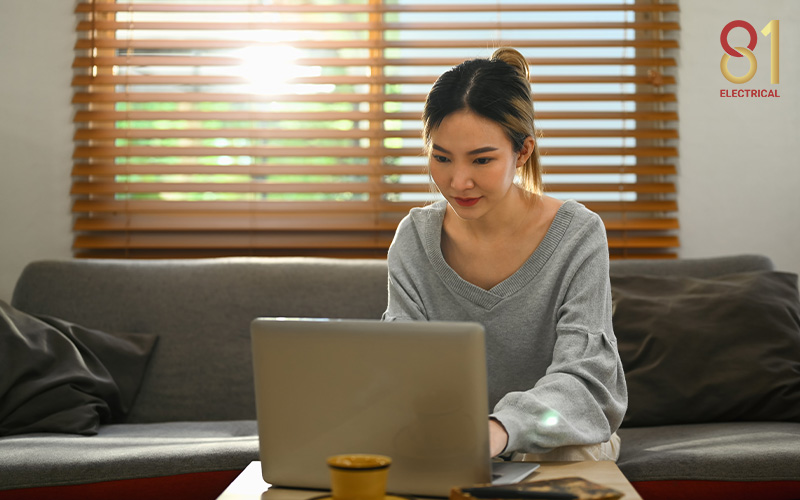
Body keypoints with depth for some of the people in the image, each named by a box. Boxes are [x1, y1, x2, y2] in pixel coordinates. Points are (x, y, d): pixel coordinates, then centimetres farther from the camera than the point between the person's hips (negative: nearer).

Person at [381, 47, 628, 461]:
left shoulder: (577, 236, -16)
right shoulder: (414, 237, -5)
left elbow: (580, 379, -25)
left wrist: (501, 428, -47)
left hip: (564, 431, -1)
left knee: (568, 452, -35)